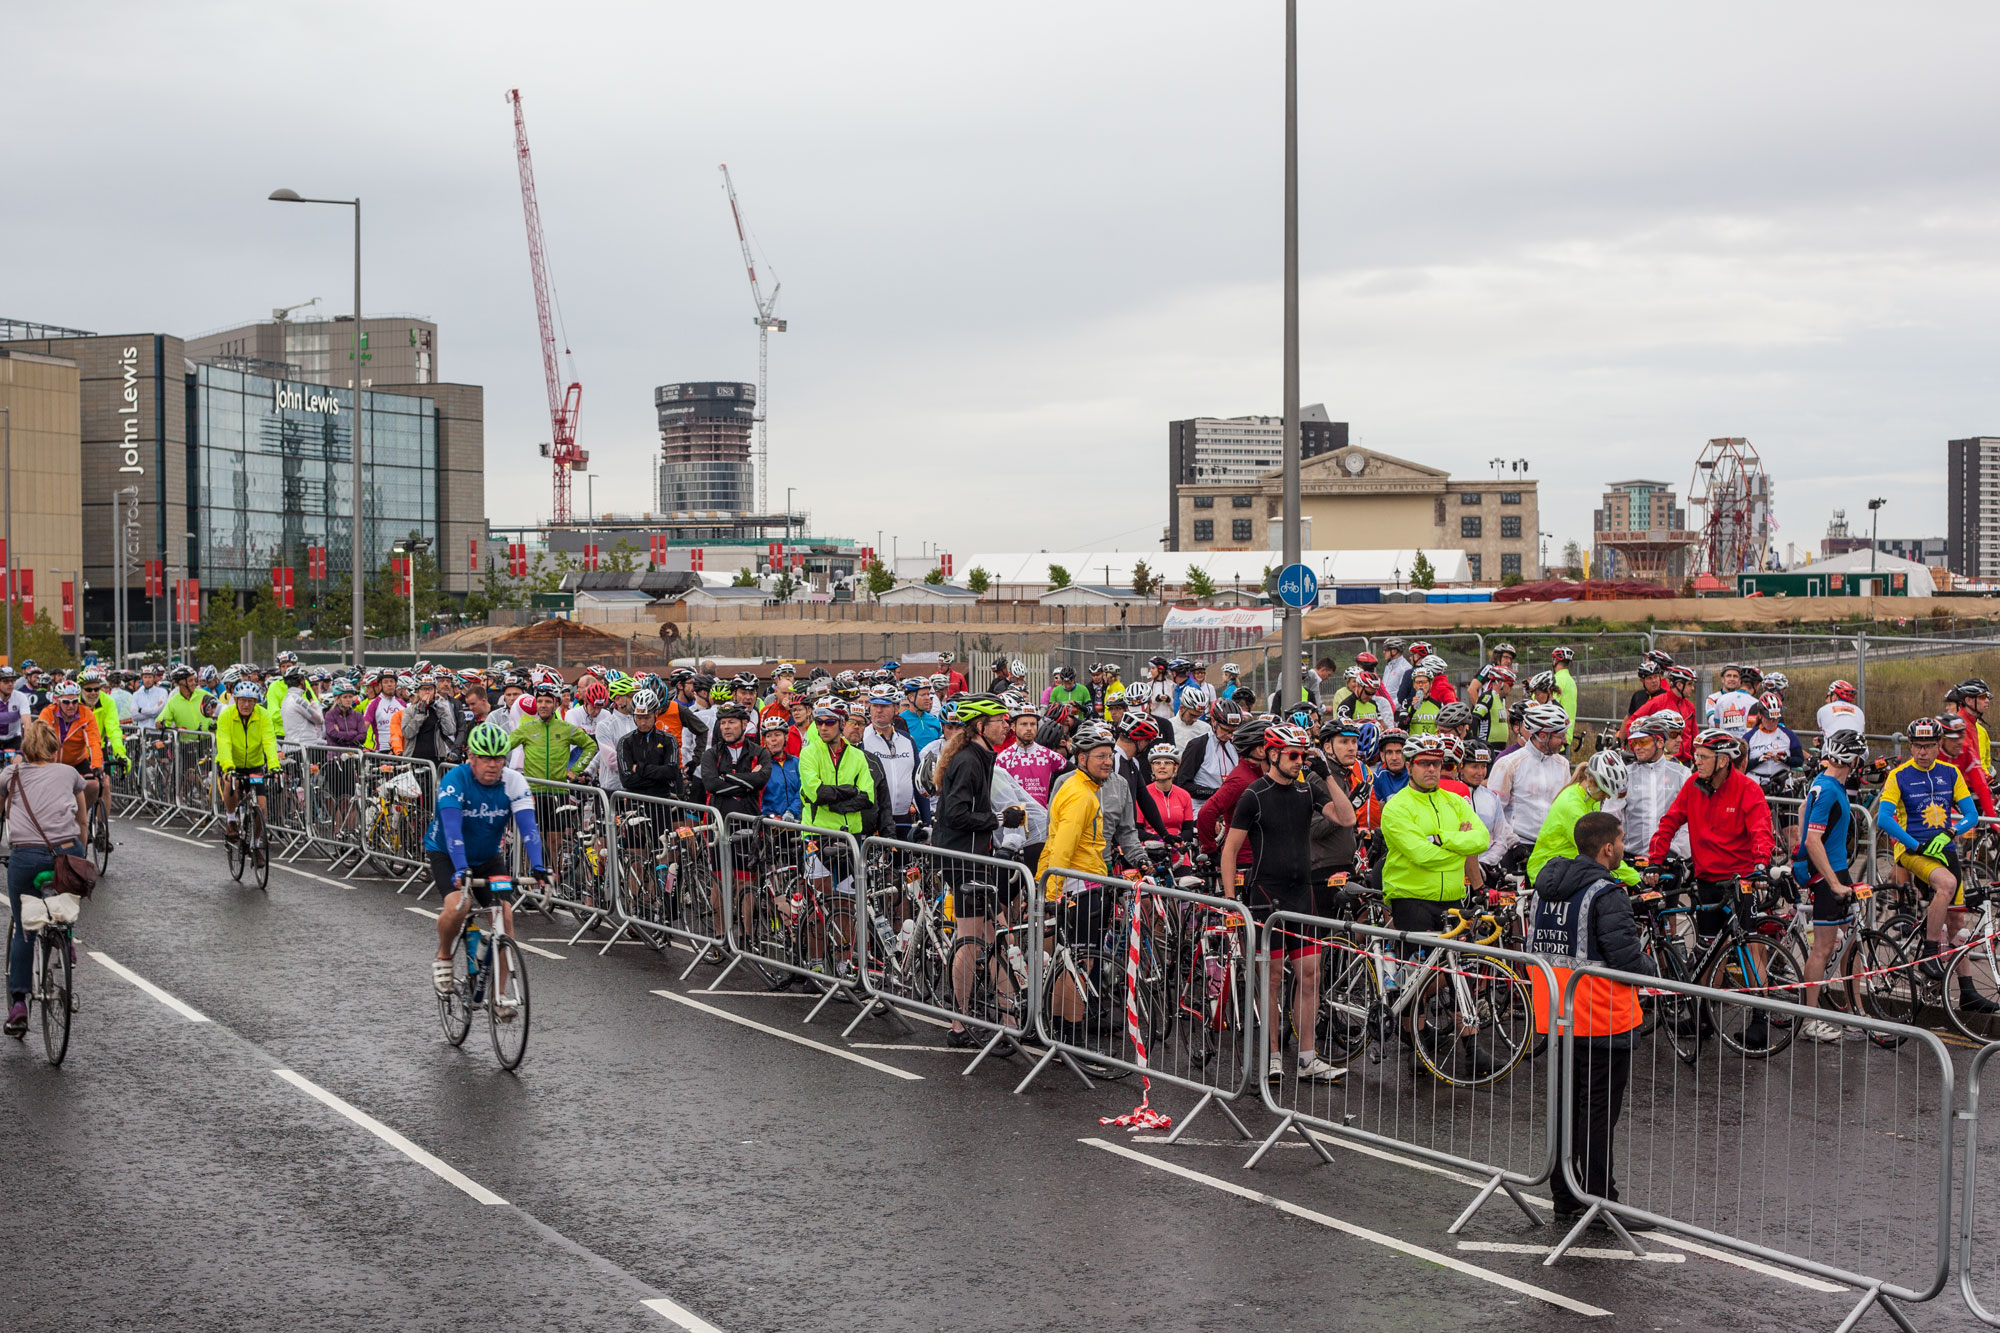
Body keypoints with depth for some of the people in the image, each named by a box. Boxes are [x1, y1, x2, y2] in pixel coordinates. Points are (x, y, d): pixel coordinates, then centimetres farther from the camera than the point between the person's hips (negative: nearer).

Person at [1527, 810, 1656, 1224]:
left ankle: (1564, 1198, 22)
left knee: (1565, 1107, 15)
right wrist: (1652, 971, -1)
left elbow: (1535, 945, 16)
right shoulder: (1606, 894, -18)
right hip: (1601, 1019, -8)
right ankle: (1600, 1203, 6)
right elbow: (1626, 956, -21)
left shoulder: (1546, 885, 8)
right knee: (1598, 1112, 0)